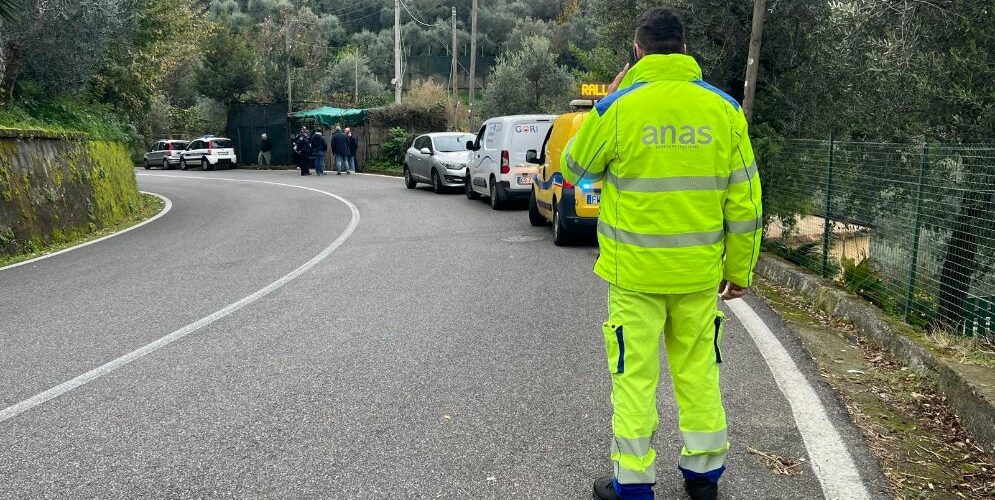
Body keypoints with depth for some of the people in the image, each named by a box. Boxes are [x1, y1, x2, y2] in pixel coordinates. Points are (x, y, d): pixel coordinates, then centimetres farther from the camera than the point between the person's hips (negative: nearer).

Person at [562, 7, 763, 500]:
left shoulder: (617, 108, -10)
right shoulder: (724, 108, -1)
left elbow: (574, 167, 7)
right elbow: (744, 202, 3)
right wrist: (740, 268, 13)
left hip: (636, 272, -3)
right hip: (699, 271, 3)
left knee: (635, 375, 7)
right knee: (698, 370, 16)